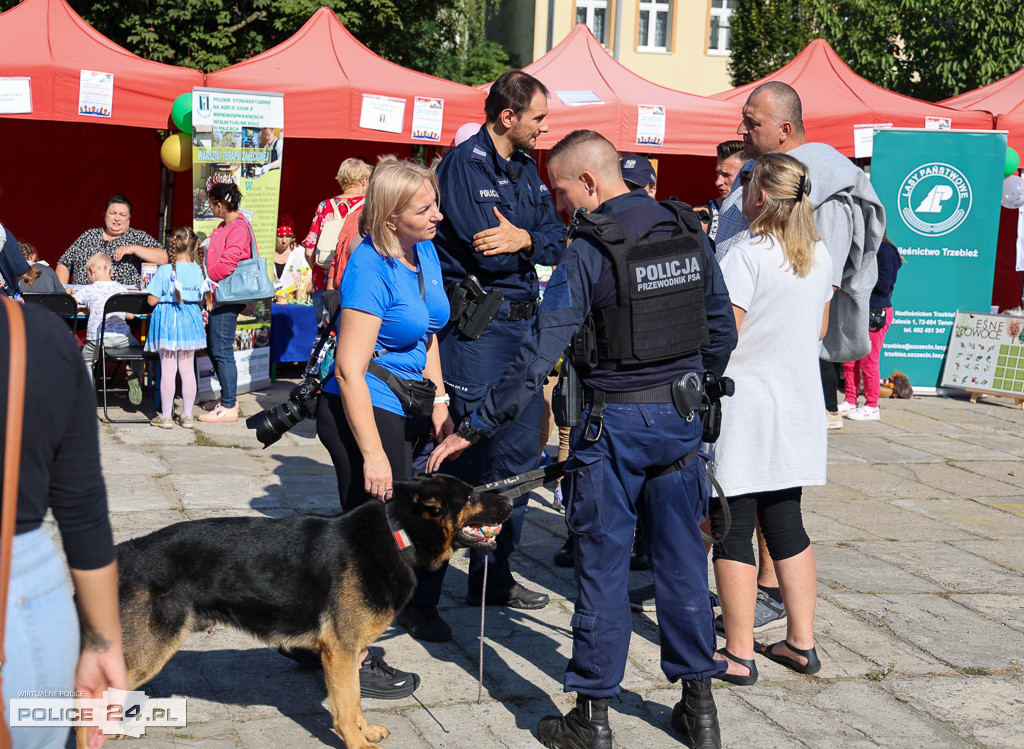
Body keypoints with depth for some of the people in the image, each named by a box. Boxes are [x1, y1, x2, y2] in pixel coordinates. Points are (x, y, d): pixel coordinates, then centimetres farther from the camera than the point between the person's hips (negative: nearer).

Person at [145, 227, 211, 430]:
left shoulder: (164, 271, -14)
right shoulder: (199, 271, -3)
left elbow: (152, 300, -11)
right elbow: (204, 299, 6)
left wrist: (151, 282, 7)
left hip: (168, 321, -4)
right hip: (190, 321, 4)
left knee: (168, 370, 2)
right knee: (188, 369, 10)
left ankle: (166, 416, 6)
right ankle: (187, 415, 14)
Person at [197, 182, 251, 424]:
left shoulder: (239, 227, -15)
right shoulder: (224, 227, 16)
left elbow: (228, 264, -20)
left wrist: (206, 281, -10)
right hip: (219, 295, 10)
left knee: (221, 350, -7)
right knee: (214, 348, 16)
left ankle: (229, 408, -2)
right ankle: (229, 397, 27)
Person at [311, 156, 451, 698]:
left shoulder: (425, 251, 5)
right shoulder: (370, 268, -21)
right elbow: (349, 367, -24)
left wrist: (438, 404, 10)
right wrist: (372, 453, -26)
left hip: (396, 410, 9)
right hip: (361, 412, -9)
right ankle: (352, 663, 15)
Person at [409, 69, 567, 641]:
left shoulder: (526, 169, 14)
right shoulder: (464, 163, -11)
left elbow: (557, 243, 6)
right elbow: (487, 253, -20)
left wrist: (525, 238, -14)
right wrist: (535, 239, -4)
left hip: (523, 323, 8)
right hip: (475, 329, -8)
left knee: (519, 454, 13)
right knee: (460, 461, -8)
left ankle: (494, 577, 27)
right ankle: (417, 598, 0)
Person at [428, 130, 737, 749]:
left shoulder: (590, 250, -14)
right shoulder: (690, 231, 4)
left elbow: (538, 355, -16)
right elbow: (722, 327, 10)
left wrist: (474, 429, -11)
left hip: (615, 420, -5)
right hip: (683, 418, 5)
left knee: (603, 564, 4)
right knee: (683, 557, 13)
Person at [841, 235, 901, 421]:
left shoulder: (885, 251, -11)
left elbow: (884, 286, -17)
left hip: (876, 313, -9)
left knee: (868, 361, -3)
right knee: (849, 358, 11)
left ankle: (872, 407, 6)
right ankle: (850, 402, 20)